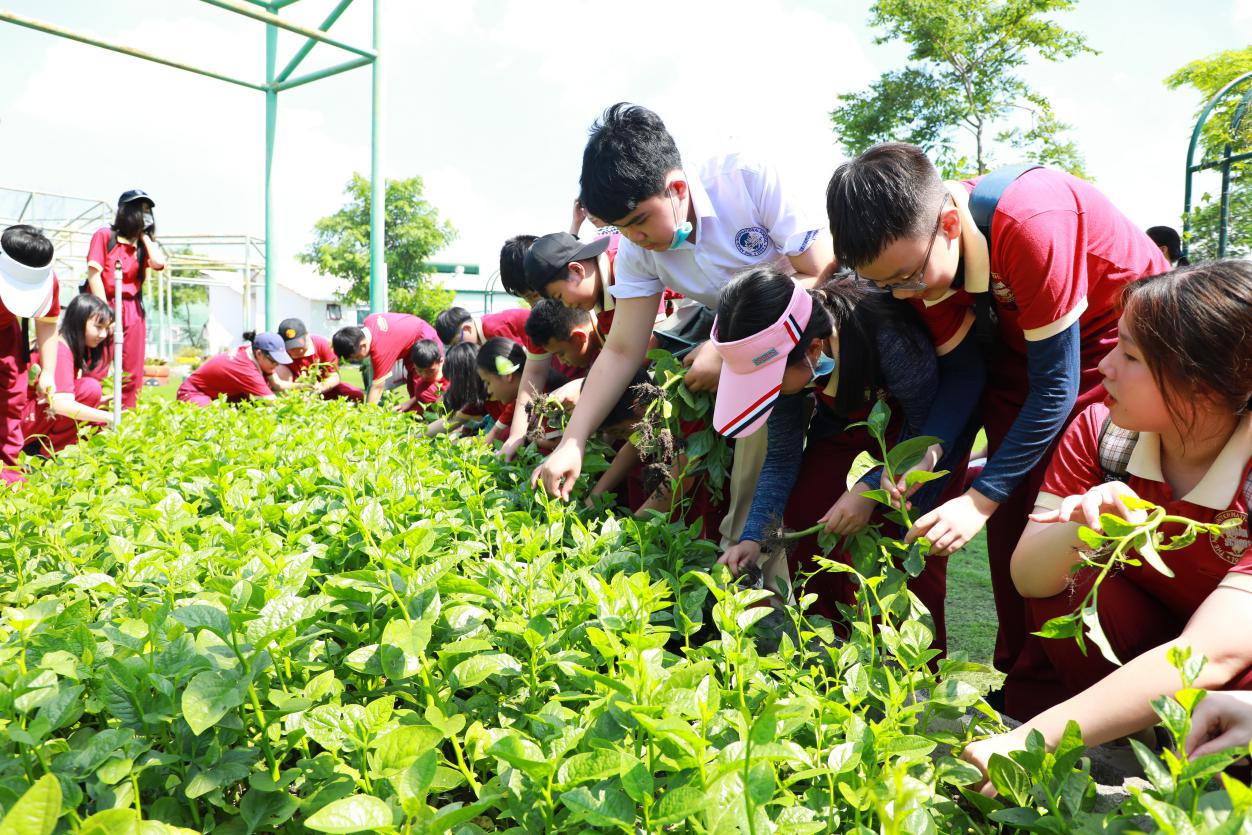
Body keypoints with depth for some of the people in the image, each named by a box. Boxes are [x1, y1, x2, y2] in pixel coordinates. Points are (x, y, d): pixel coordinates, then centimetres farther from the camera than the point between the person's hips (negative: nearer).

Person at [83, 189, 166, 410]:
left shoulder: (143, 245, 16)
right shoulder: (105, 235, 2)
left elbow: (159, 263, -7)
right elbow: (94, 273, -5)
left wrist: (144, 235, 5)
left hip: (133, 312, 5)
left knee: (131, 374, 4)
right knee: (100, 371, -7)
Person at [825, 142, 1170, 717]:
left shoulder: (1031, 224, -38)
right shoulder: (916, 249, -18)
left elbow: (1056, 385, -32)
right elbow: (962, 366, -9)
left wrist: (980, 497, -32)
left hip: (1115, 325, -5)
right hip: (1022, 332, 6)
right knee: (1010, 510, -1)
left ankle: (1041, 694, -1)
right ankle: (1017, 680, 13)